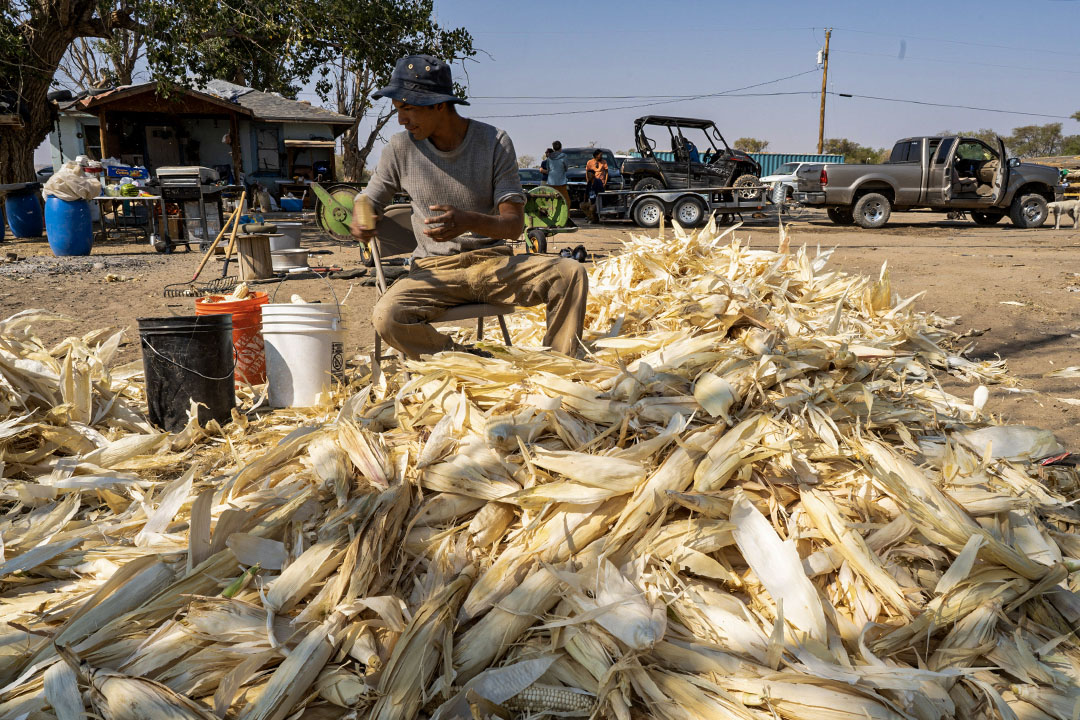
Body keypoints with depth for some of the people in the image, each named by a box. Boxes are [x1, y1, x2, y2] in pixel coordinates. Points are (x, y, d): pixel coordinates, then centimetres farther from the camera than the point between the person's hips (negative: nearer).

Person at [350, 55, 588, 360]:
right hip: (435, 269, 1)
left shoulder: (495, 142, -2)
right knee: (386, 317, -31)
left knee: (571, 274, -26)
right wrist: (360, 222, -13)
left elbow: (514, 224, -7)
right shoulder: (400, 148, 2)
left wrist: (471, 221, -29)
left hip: (494, 262, 0)